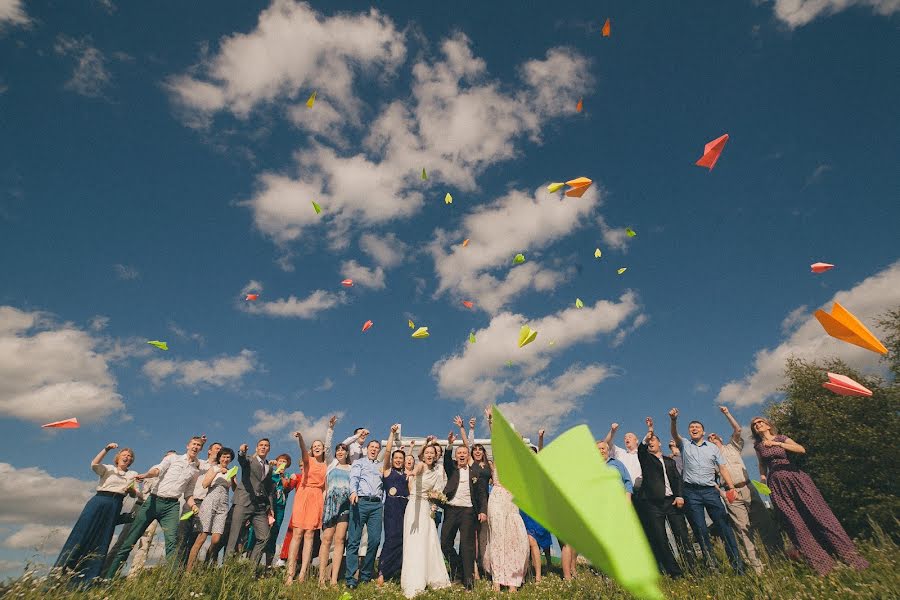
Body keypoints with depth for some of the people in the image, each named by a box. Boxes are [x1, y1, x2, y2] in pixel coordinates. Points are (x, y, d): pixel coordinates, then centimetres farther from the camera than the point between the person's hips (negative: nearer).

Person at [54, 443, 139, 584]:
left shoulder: (133, 474, 19)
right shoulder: (108, 469, 14)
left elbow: (135, 495, 11)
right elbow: (94, 464, -8)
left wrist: (131, 490, -12)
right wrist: (107, 449, -16)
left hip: (114, 507, 1)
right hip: (98, 501, -1)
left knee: (101, 541, 0)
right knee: (81, 532, -12)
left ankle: (89, 581, 6)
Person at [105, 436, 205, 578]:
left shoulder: (196, 470, 17)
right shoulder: (173, 458, 11)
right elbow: (158, 470, -7)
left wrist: (193, 506, -1)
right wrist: (146, 474, -28)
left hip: (171, 506, 1)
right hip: (154, 501, -1)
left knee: (172, 541, -15)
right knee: (130, 540, 0)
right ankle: (109, 576, 14)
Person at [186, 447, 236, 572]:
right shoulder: (213, 469, 9)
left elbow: (235, 490, 11)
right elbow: (204, 484, -4)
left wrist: (232, 479, -4)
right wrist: (217, 472, -11)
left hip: (223, 507, 2)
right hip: (209, 503, -2)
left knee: (216, 539, -8)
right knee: (202, 537, -11)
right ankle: (188, 569, -4)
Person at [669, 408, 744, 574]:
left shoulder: (713, 448, 13)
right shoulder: (685, 444, 8)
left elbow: (722, 469, 9)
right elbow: (674, 435, -12)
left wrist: (731, 487, -6)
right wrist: (673, 420, -31)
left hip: (710, 490, 1)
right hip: (691, 492, -1)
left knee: (724, 524, -3)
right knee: (700, 529, 0)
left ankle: (737, 563, 6)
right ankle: (712, 565, 9)